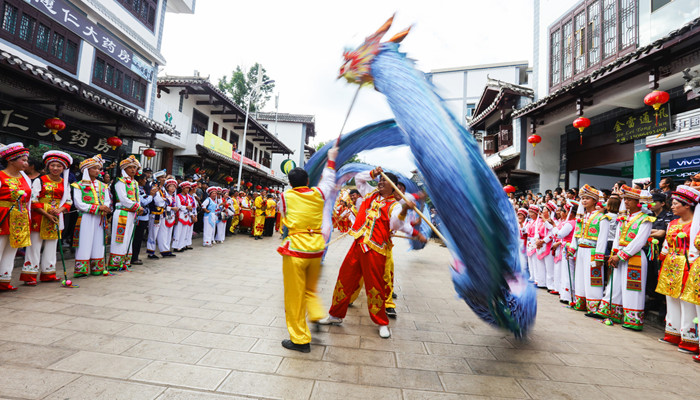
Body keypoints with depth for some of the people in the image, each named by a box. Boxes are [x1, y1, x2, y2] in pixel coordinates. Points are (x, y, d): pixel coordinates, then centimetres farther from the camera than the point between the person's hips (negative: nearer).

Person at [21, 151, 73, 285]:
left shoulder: (65, 184, 10)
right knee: (35, 246, -2)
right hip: (39, 217, -4)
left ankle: (48, 274, 18)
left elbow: (68, 201, 9)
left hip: (56, 218, 4)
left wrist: (60, 210, -10)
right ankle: (29, 275, 6)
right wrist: (46, 214, -16)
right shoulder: (39, 181, -2)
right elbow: (33, 200, -8)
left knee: (51, 246, 9)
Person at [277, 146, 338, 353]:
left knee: (295, 296, 6)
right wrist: (331, 159, 37)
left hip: (295, 249, -4)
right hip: (316, 248, 4)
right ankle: (317, 314, 7)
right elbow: (328, 180, 24)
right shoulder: (318, 194, 5)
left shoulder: (285, 197, -2)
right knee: (310, 289, 25)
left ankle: (300, 339, 13)